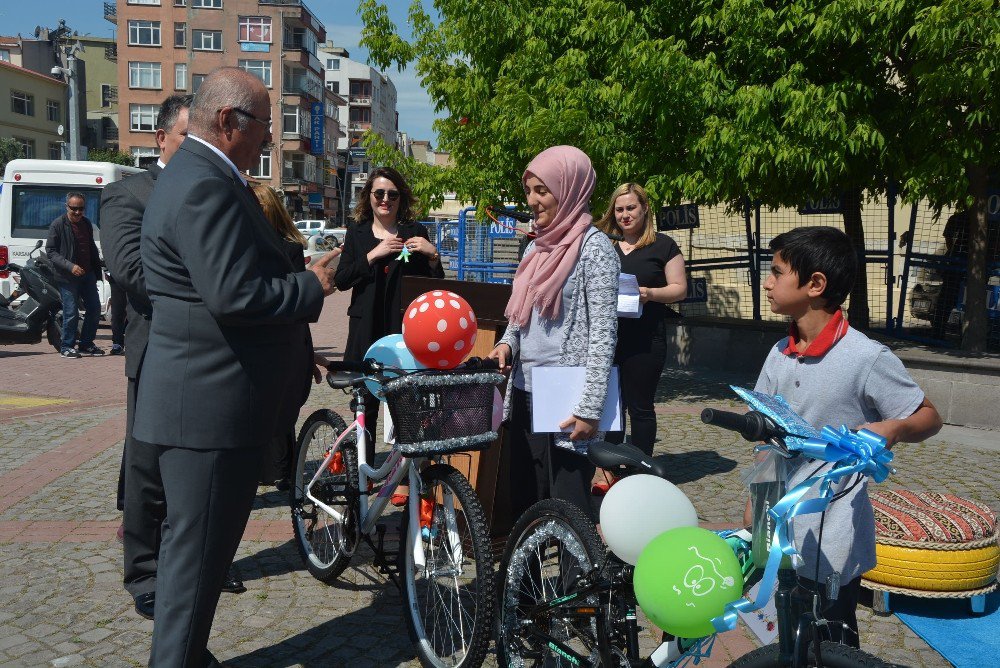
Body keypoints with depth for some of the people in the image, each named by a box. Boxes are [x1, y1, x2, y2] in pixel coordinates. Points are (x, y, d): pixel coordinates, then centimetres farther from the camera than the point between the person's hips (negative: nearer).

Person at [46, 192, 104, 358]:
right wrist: (70, 266, -20)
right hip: (67, 277, -6)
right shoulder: (58, 224, -7)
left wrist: (97, 270, 14)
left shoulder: (87, 223, 11)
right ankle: (67, 347, 10)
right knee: (71, 313, -5)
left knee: (94, 309, 7)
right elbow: (50, 251, -9)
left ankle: (86, 344, 20)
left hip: (87, 274, 6)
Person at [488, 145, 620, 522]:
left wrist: (589, 409, -18)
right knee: (524, 502, 14)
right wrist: (508, 344, 0)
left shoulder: (593, 247, -9)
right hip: (526, 393, 8)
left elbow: (603, 333, -13)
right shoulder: (537, 247, 14)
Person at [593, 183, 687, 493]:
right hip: (607, 336, 4)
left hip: (644, 339, -4)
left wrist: (650, 293, -18)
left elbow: (679, 288, 0)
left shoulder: (663, 245, 2)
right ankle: (611, 471, 20)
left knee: (640, 406, 4)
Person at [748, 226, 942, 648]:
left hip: (831, 542, -6)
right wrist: (754, 502, 11)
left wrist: (892, 429, -30)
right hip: (782, 530, 6)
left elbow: (929, 418, -8)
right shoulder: (780, 354, 2)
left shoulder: (866, 358, -17)